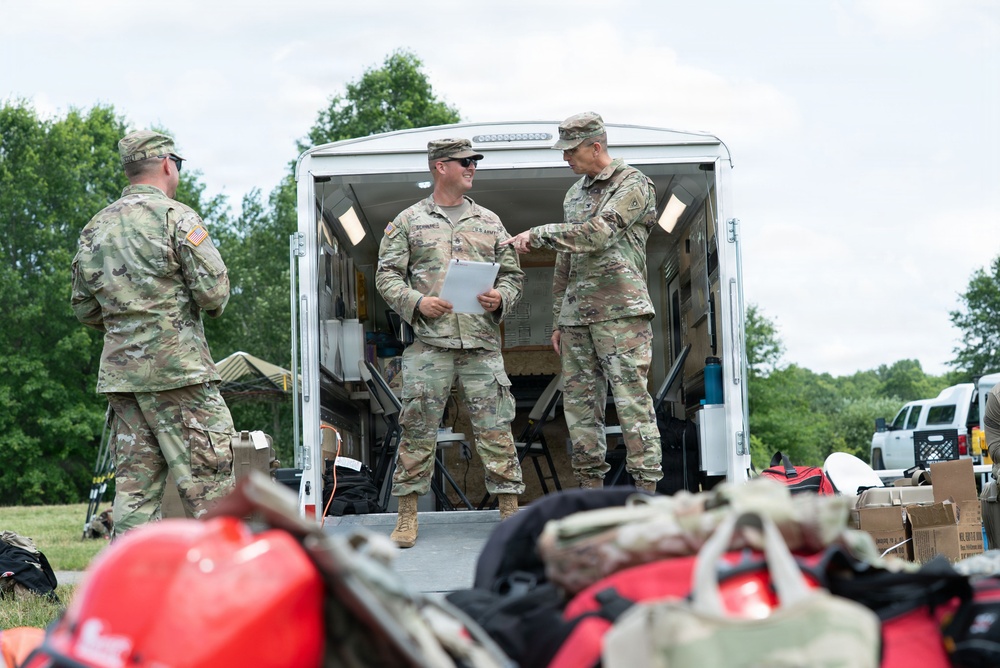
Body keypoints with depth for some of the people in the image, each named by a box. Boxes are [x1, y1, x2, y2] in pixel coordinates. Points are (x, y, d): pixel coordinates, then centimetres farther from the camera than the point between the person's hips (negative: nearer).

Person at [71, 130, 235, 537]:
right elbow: (213, 290, -13)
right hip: (178, 368, -6)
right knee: (207, 486, -4)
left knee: (135, 487, 7)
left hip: (119, 374, 6)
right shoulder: (176, 217, -7)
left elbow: (85, 309, 17)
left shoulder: (95, 229, 14)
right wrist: (214, 304, 8)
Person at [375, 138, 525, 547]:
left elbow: (512, 275, 18)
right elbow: (386, 276, 5)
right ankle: (407, 520, 4)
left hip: (482, 343, 2)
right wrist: (416, 302, -12)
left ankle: (510, 513, 5)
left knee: (495, 429, 0)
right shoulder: (409, 222, 8)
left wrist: (500, 298, -3)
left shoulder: (489, 222, 17)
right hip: (429, 342, -2)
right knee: (418, 429, -2)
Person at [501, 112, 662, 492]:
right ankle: (591, 487, 9)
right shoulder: (574, 195, 20)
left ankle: (646, 486, -11)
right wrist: (558, 321, 20)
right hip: (576, 314, 8)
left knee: (632, 400, -11)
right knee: (579, 402, 5)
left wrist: (537, 234, -16)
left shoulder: (634, 186, -4)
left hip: (621, 310, -8)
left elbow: (597, 234, -19)